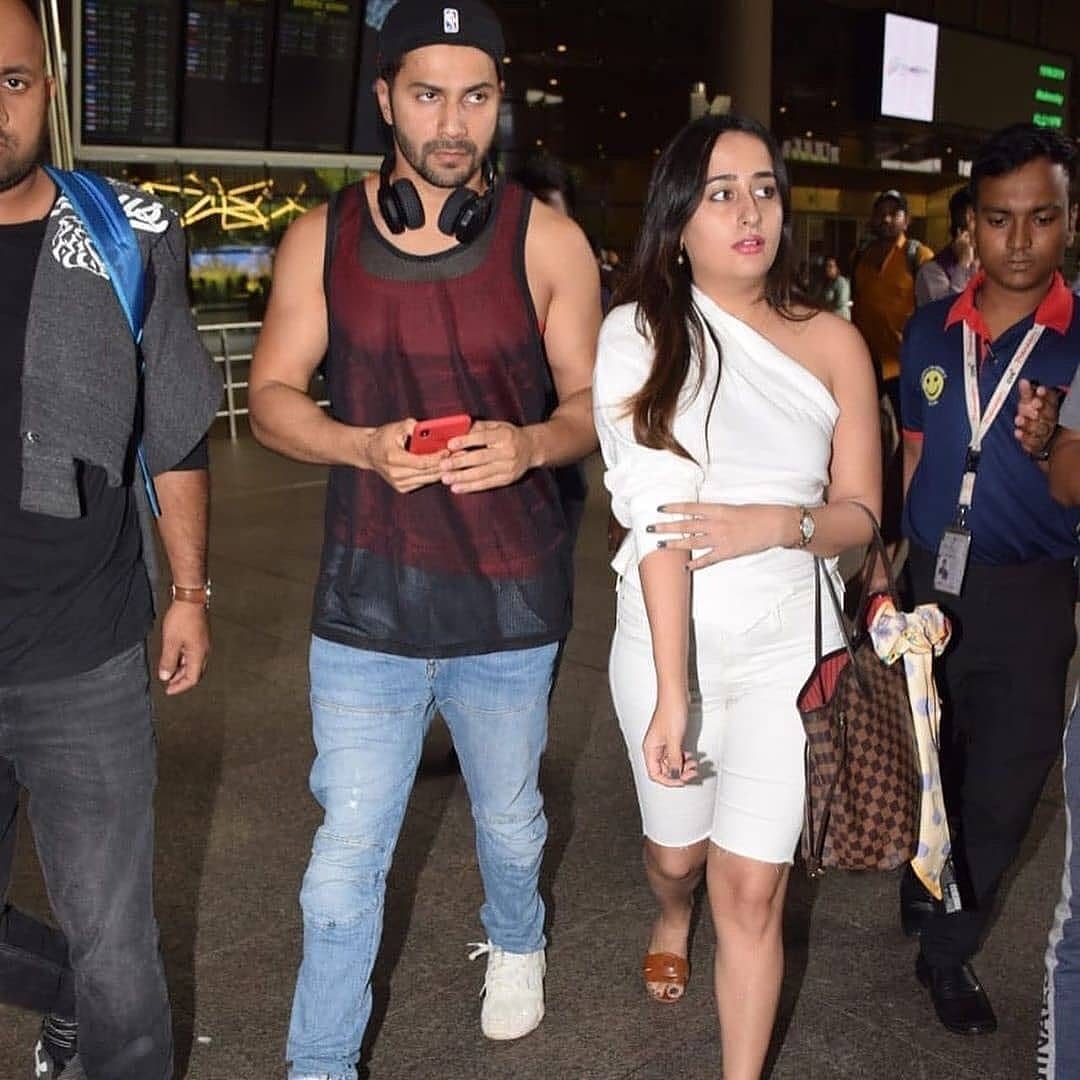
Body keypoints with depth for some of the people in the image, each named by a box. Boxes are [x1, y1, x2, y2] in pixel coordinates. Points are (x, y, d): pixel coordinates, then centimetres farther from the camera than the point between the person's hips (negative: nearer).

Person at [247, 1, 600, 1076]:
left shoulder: (546, 241, -3)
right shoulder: (323, 238, -1)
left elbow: (592, 402, 1)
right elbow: (272, 395, 1)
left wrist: (528, 444, -22)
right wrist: (368, 446, -18)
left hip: (510, 603, 1)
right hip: (367, 603, 0)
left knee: (509, 821, 21)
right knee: (346, 856, 3)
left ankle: (514, 943, 54)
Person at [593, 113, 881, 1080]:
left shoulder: (832, 344, -3)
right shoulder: (640, 334, -9)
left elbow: (861, 512, 1)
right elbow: (657, 517, -18)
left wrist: (778, 523, -22)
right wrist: (671, 691, -24)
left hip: (788, 647, 0)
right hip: (665, 642, 0)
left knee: (754, 888, -1)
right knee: (677, 850, 20)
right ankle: (673, 919, 57)